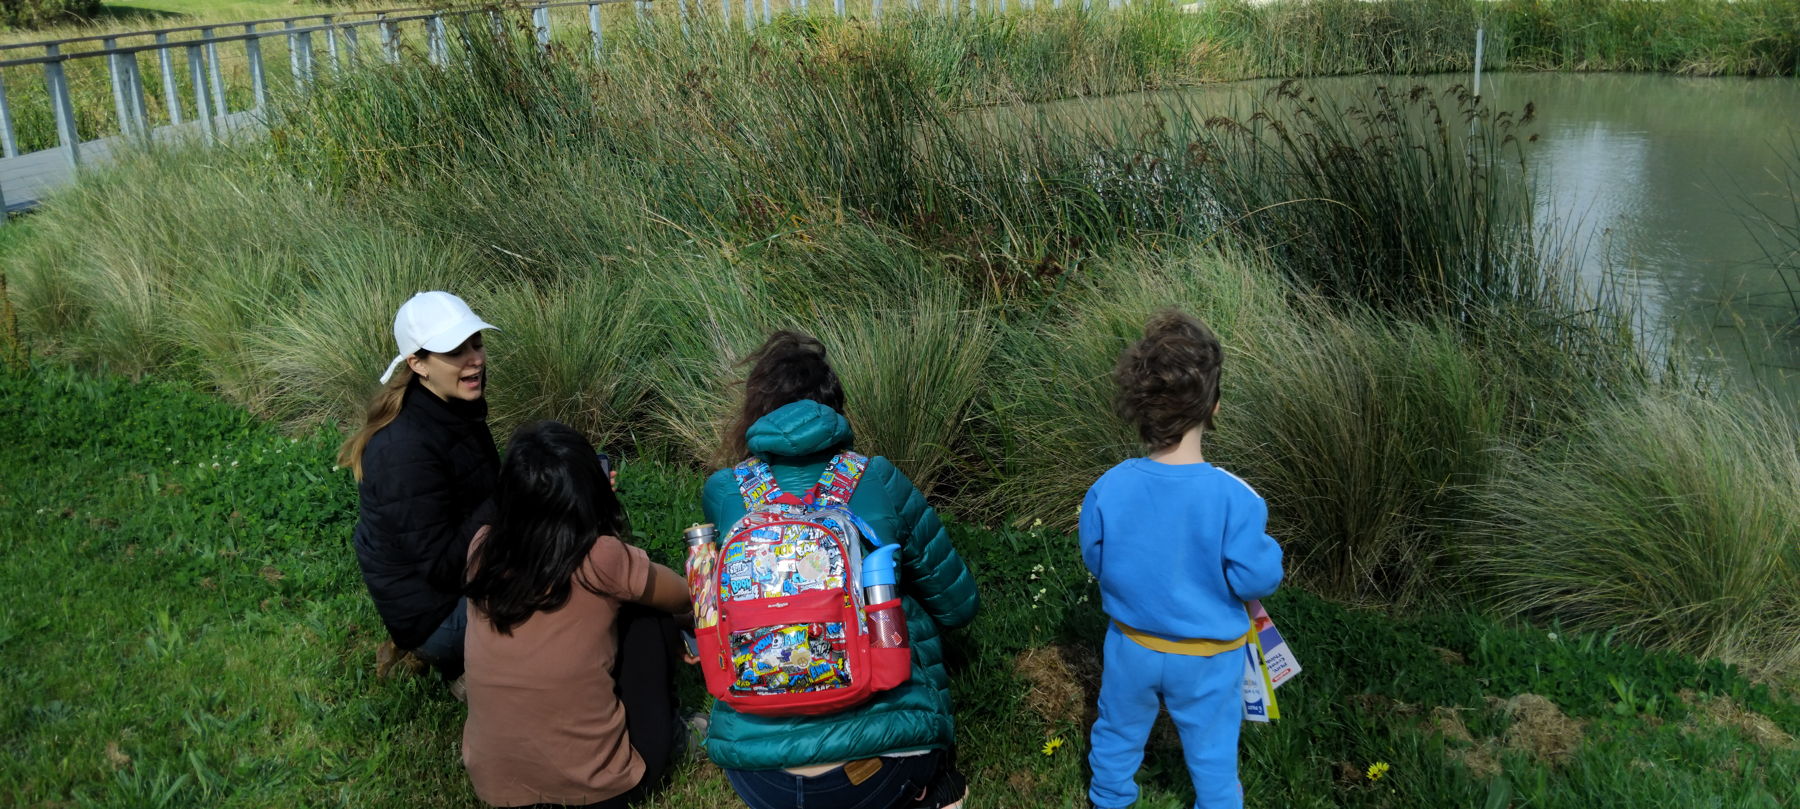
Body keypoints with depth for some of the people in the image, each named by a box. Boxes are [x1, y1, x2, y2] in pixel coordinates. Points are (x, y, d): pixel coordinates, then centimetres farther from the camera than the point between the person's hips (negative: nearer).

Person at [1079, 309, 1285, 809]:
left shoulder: (1108, 490, -20)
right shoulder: (1233, 498, -30)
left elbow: (1096, 561, -5)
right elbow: (1255, 580, -21)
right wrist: (1267, 552, 0)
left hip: (1132, 645, 3)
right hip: (1207, 657, -2)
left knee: (1118, 733, 28)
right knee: (1211, 752, 21)